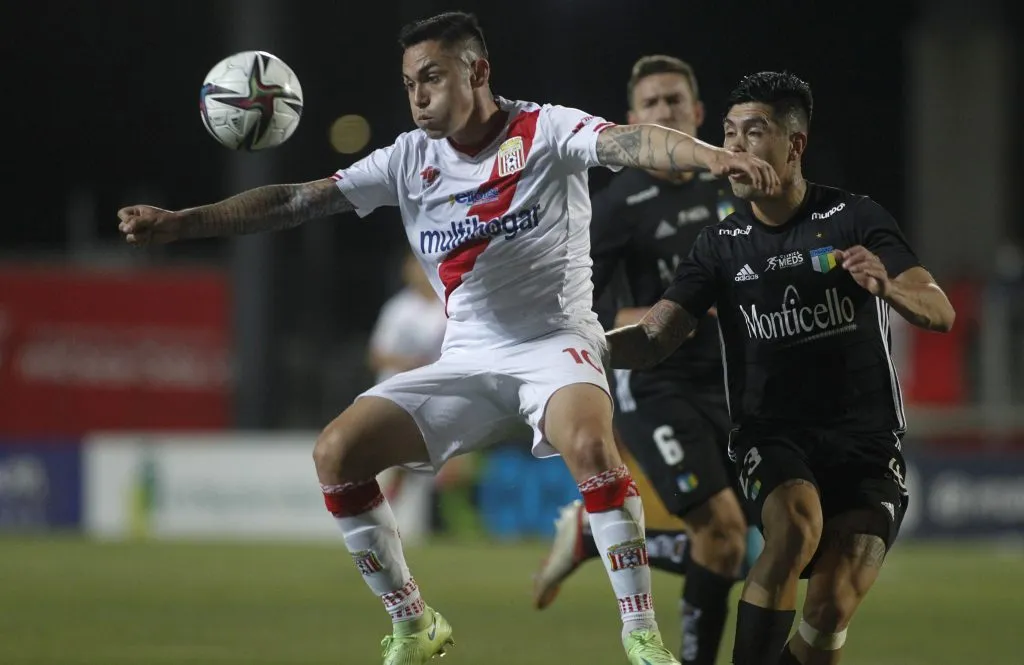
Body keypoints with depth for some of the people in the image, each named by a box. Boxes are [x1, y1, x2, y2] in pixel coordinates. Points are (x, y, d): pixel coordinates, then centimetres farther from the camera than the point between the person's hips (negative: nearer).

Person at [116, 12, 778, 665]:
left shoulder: (545, 131, -9)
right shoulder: (410, 159, 4)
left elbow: (628, 142, -27)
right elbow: (298, 200, 3)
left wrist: (713, 156, -48)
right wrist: (178, 222, -4)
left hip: (553, 342, -5)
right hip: (467, 360, 5)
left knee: (588, 441, -37)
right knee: (337, 453, -8)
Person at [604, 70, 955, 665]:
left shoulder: (855, 219, -3)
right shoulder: (723, 243, 5)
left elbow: (940, 314, -11)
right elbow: (655, 338, -1)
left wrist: (887, 286, -34)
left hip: (866, 442, -1)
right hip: (772, 435, 1)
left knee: (833, 610, -17)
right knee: (797, 525, -32)